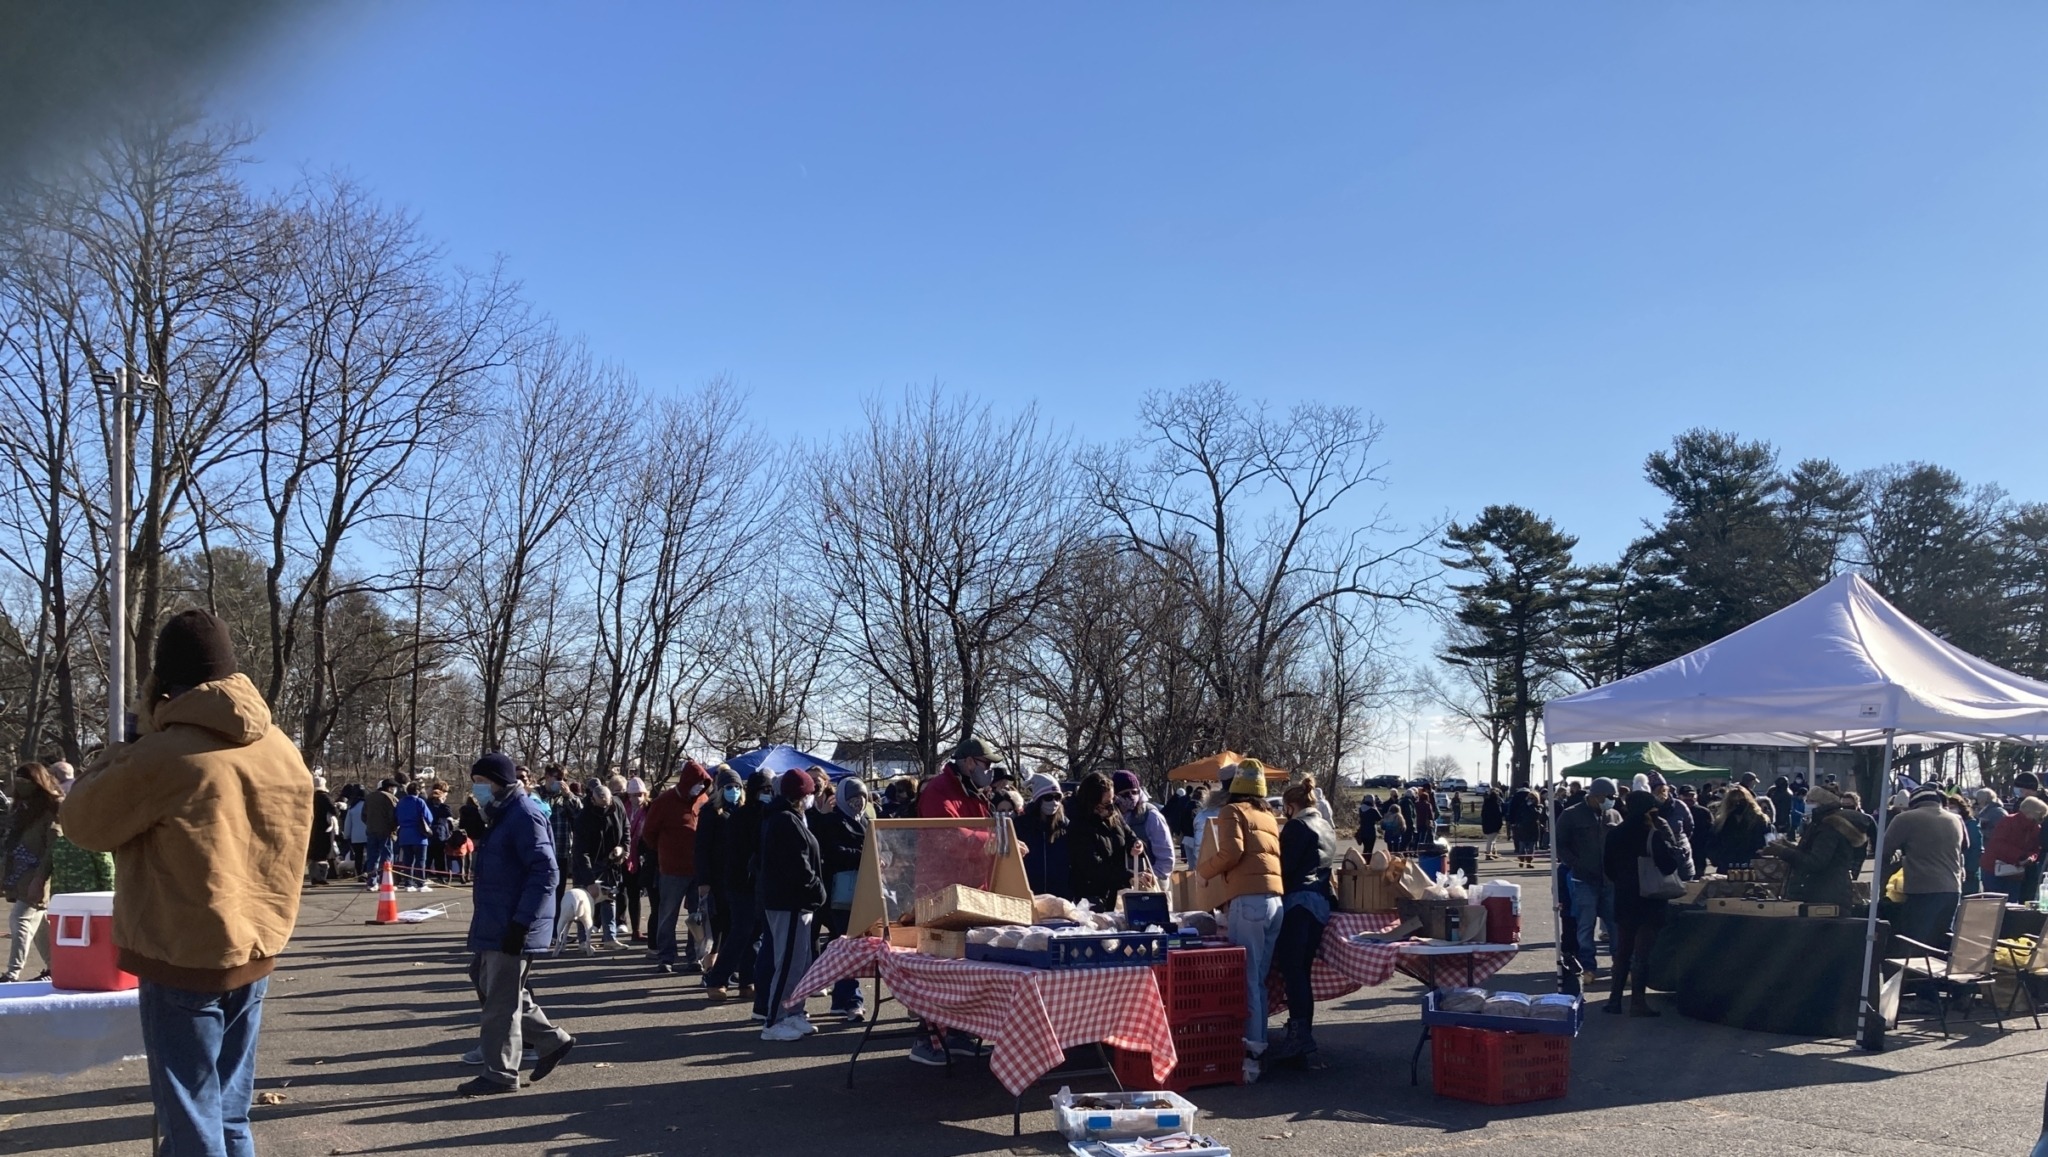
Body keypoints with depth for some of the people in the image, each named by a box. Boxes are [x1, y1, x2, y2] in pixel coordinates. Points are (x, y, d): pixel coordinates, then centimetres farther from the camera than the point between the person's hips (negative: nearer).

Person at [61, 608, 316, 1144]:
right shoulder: (283, 751, 4)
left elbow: (83, 822, -5)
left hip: (184, 963, -6)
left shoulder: (166, 753, -18)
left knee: (193, 1130, 2)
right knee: (230, 1119, 17)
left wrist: (121, 754, 9)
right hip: (253, 957, 6)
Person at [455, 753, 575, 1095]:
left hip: (512, 928, -11)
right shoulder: (503, 814, 15)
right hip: (493, 924, 11)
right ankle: (552, 1041, 24)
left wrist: (520, 923, -25)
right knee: (488, 986, 17)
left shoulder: (524, 815, -18)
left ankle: (500, 1073, 11)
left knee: (502, 999, -1)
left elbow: (545, 871, -24)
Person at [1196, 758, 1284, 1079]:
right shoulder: (1269, 817, 22)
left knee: (1246, 979, -6)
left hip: (1248, 900, -7)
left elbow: (1231, 852, -11)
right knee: (1259, 980, 11)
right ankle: (1258, 1045, 13)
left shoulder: (1232, 812, 3)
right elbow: (1277, 856, 19)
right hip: (1275, 899, 7)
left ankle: (1251, 1054, -8)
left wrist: (1203, 868, 4)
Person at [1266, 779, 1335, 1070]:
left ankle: (1299, 1033, -28)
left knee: (1291, 967, -17)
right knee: (1302, 970, 9)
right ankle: (1304, 1038, 7)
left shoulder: (1297, 826, -5)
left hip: (1298, 901, -9)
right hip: (1322, 903, 9)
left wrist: (1276, 893, 3)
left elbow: (1284, 866, -9)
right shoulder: (1327, 828, 22)